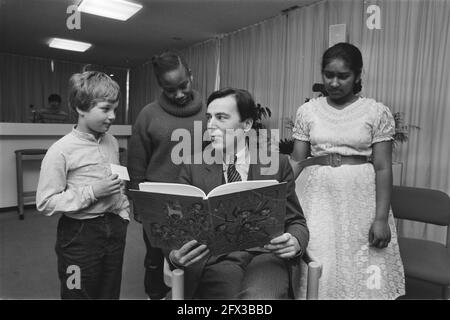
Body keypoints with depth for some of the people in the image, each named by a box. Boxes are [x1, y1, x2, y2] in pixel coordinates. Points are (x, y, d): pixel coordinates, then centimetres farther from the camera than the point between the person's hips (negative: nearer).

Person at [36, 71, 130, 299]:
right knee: (80, 295, 10)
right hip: (80, 235, -5)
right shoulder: (61, 151, -16)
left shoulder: (112, 142, 5)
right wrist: (92, 192, -22)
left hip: (115, 228, 6)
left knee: (111, 293, 19)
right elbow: (45, 203, -16)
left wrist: (124, 212, 8)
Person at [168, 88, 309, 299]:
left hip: (267, 255, 0)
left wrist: (295, 242, -12)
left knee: (259, 295, -32)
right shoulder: (193, 168, 9)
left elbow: (296, 221, 11)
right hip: (215, 258, 0)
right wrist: (174, 255, -16)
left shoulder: (277, 164, 9)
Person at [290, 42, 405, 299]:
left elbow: (383, 168, -3)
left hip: (361, 200, -1)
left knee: (363, 275, 7)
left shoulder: (377, 112, -2)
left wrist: (381, 218, -9)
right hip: (319, 197, 1)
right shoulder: (308, 111, 3)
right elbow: (297, 161, 4)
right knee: (319, 272, 7)